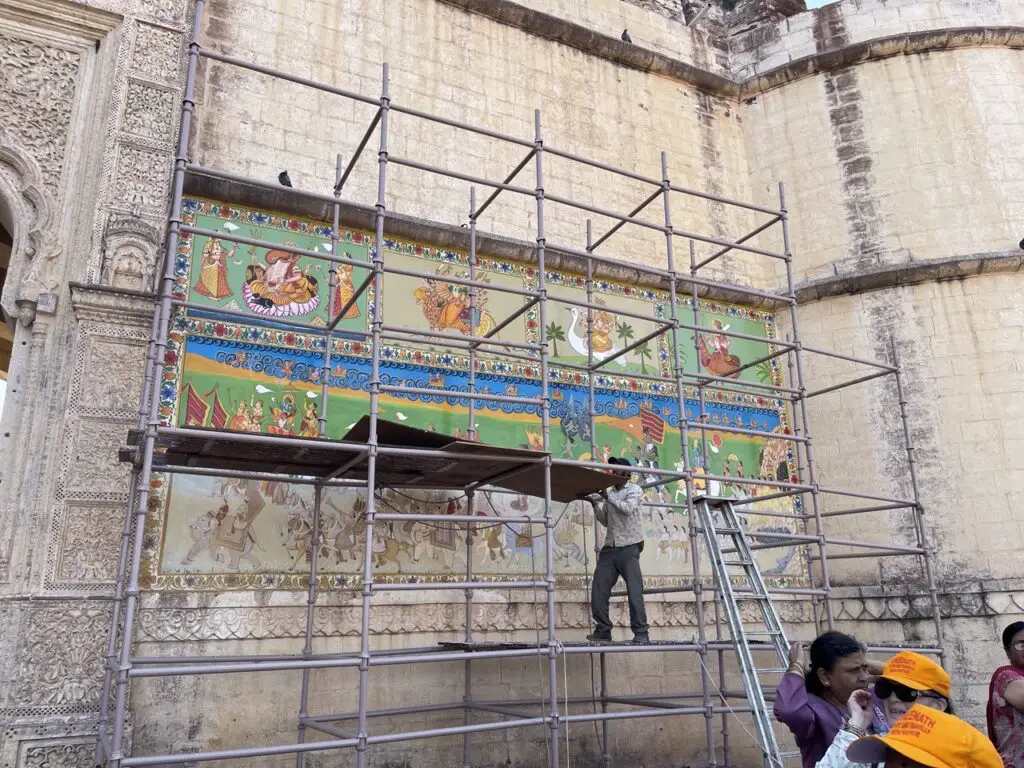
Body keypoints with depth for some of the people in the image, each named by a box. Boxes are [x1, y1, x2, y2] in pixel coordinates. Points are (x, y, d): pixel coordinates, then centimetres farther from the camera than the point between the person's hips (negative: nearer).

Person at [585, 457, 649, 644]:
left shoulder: (634, 490, 1)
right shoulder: (611, 493, 18)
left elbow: (628, 509, -19)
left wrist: (608, 497, -14)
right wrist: (595, 504, 6)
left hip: (629, 547, -6)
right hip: (609, 548, 6)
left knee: (634, 591, -9)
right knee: (598, 590, 1)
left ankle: (641, 632, -5)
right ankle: (603, 629, 10)